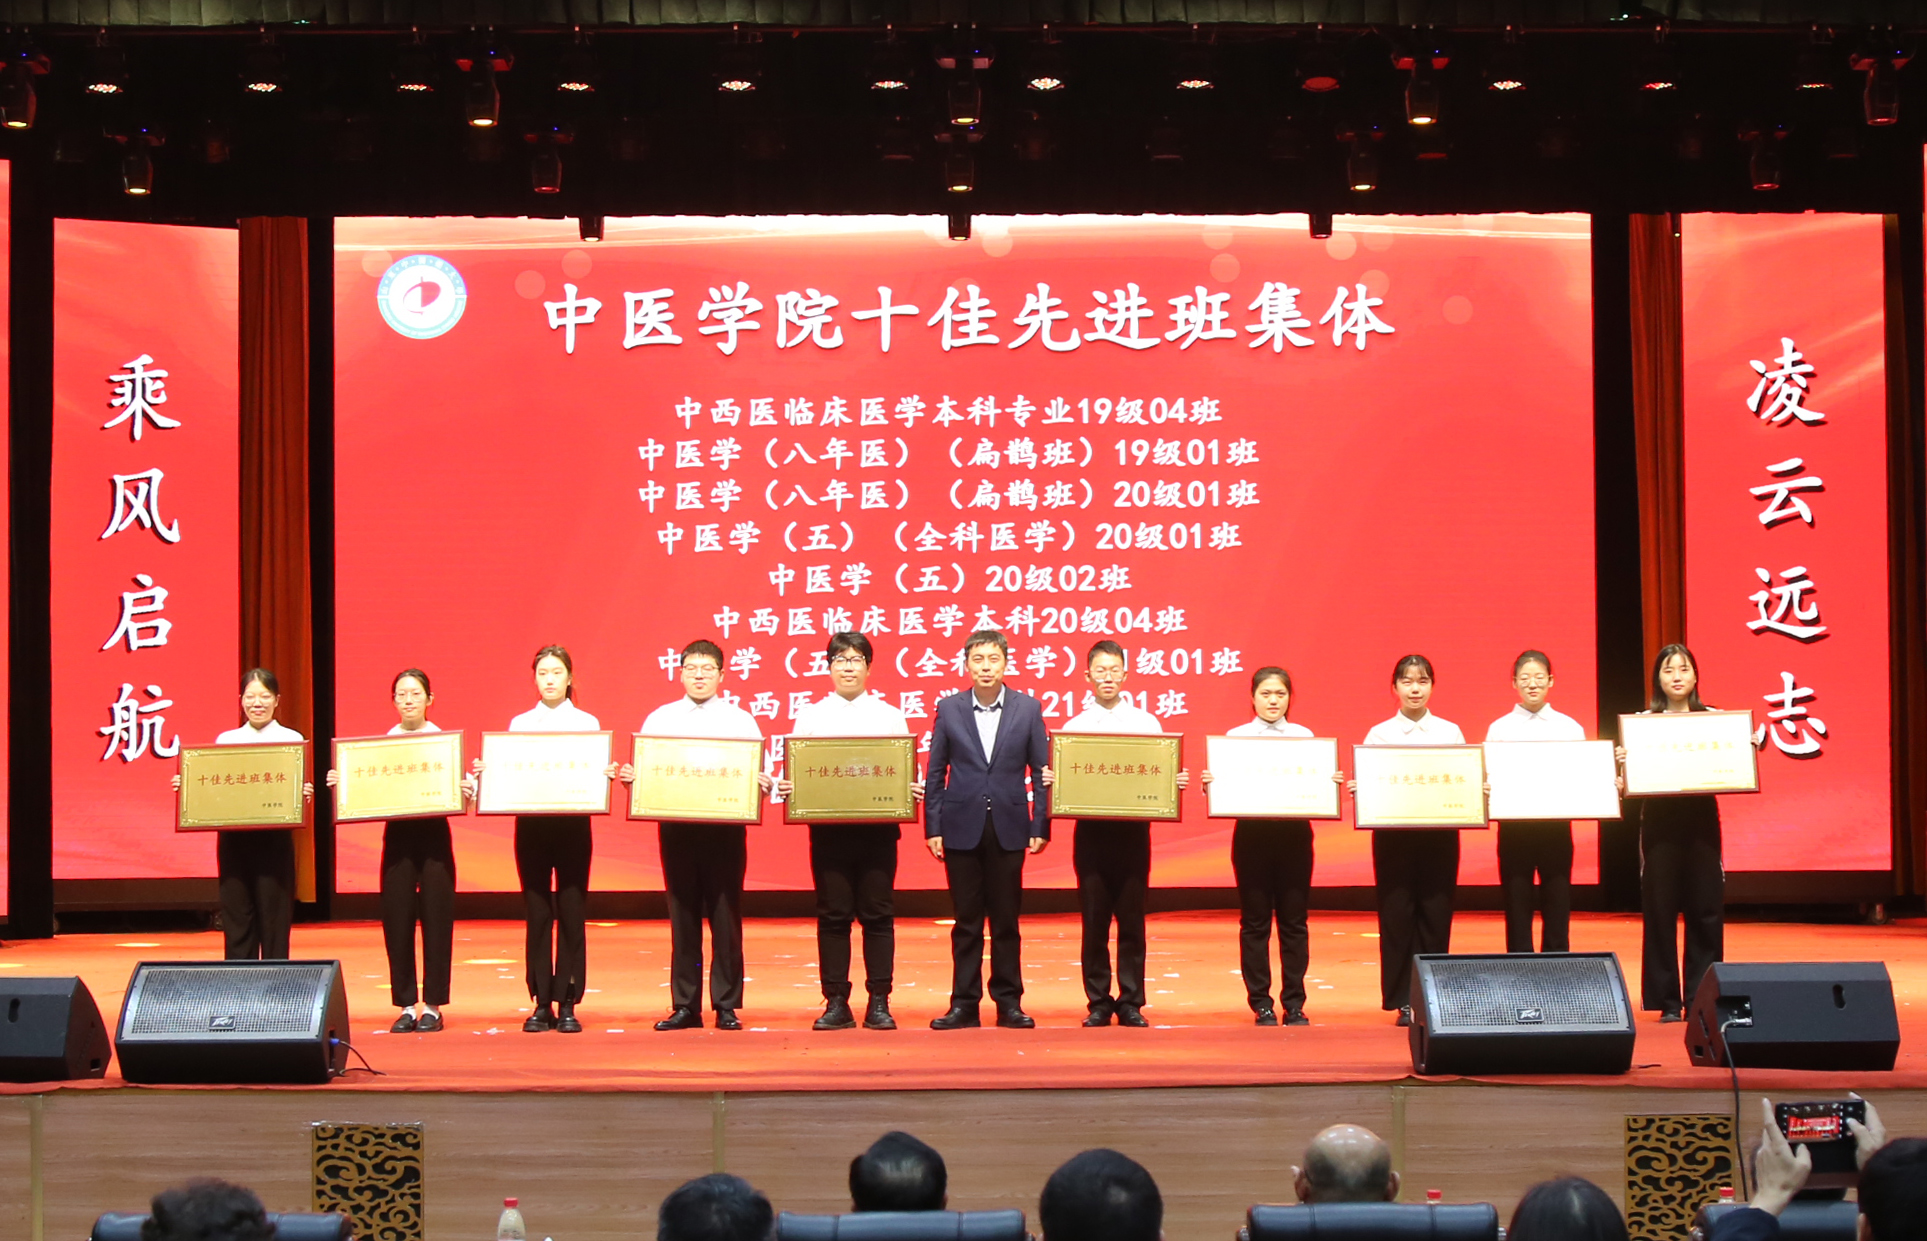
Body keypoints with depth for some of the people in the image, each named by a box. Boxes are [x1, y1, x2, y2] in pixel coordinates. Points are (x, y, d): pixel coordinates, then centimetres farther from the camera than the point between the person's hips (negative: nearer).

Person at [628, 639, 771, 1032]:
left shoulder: (740, 720, 8)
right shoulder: (660, 719, 12)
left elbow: (757, 774, 3)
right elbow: (642, 770, 9)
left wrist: (762, 784, -18)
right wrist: (630, 777, -12)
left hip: (725, 825, -1)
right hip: (675, 825, 1)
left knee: (725, 915, 0)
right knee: (682, 915, 4)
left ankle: (726, 1006, 6)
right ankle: (685, 1006, 10)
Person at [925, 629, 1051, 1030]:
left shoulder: (1028, 708, 3)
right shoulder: (949, 709, 3)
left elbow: (1042, 772, 3)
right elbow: (935, 774, 4)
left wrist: (1040, 827, -3)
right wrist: (932, 829, -1)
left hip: (1008, 828, 0)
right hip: (962, 828, 0)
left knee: (1006, 920, 5)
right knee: (966, 920, 5)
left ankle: (1009, 1002, 13)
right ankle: (964, 1004, 10)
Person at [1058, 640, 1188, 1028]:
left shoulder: (1146, 724, 8)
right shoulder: (1074, 727, 8)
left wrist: (1176, 782, -12)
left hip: (1133, 828, 0)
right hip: (1091, 828, 0)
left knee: (1132, 919, 1)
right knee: (1094, 919, 1)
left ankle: (1131, 1003, 8)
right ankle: (1098, 1003, 8)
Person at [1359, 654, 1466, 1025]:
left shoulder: (1450, 732, 9)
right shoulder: (1379, 734, 7)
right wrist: (1356, 790, -18)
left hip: (1439, 833, 1)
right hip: (1393, 833, -1)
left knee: (1435, 915, 2)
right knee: (1396, 915, -1)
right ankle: (1403, 1001, 7)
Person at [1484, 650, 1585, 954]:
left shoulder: (1570, 728, 8)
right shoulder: (1499, 729, 6)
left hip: (1556, 826, 0)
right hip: (1514, 828, 0)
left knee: (1557, 910, 2)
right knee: (1517, 911, 2)